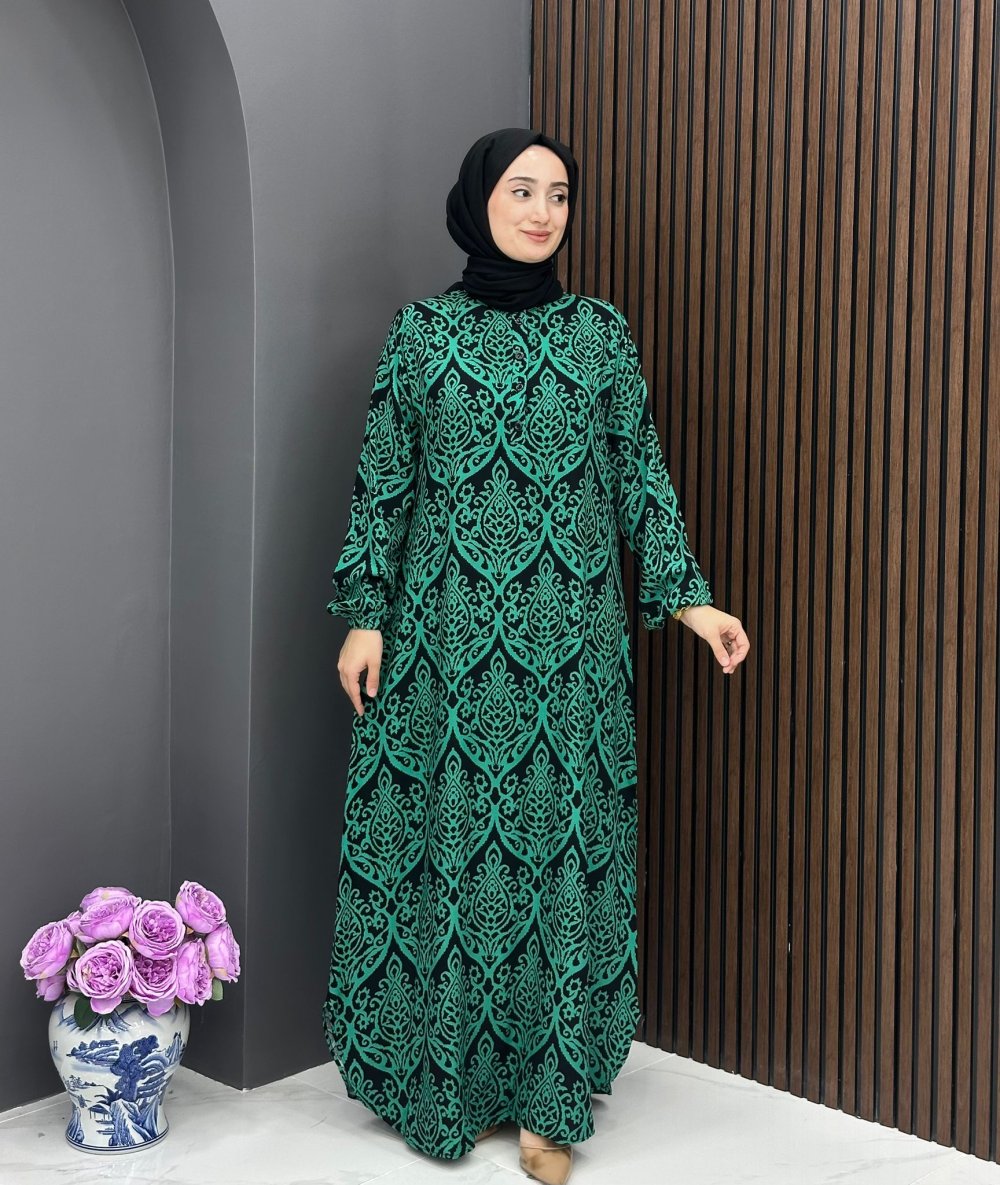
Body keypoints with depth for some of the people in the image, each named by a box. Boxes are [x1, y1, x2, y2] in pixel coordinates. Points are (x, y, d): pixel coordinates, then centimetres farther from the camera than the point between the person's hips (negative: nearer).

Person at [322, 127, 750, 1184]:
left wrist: (685, 595, 0)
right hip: (448, 632, -1)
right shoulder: (421, 331, 3)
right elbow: (381, 483, 3)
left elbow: (642, 473, 8)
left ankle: (546, 1096, 15)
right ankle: (447, 1083, 20)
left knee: (562, 845, 2)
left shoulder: (601, 332, 7)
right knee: (447, 836, 3)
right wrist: (364, 615, -2)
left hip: (569, 638, 1)